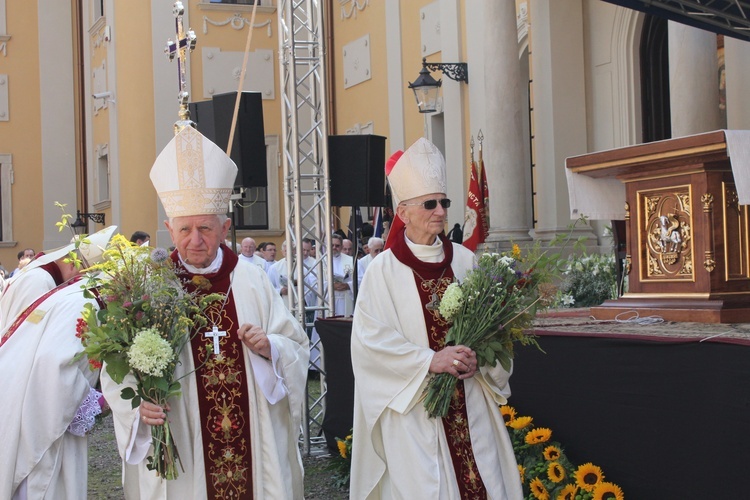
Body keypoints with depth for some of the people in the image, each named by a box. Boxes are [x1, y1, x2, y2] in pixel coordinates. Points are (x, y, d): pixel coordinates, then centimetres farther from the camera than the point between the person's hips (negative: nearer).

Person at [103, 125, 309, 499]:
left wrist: (269, 347, -14)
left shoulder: (252, 280, 1)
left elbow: (297, 349, 5)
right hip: (178, 452, -2)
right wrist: (139, 406, -26)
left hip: (254, 446, 2)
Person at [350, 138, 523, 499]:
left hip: (469, 407, 4)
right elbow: (370, 338, -11)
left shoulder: (464, 261, 8)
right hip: (413, 408, -3)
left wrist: (478, 358, -9)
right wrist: (429, 361, -18)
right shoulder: (383, 270, -4)